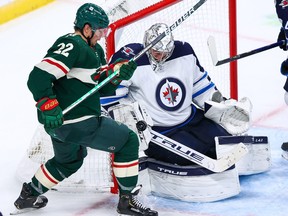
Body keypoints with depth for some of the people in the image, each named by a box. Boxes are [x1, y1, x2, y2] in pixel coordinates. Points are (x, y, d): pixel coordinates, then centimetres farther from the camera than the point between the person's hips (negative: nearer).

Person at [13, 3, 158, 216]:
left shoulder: (95, 50, 14)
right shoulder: (72, 45, -18)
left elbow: (103, 88, 13)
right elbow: (38, 78, -26)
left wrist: (117, 74, -5)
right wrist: (49, 108, -27)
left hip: (62, 124, 11)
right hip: (77, 123, -11)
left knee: (69, 161, 34)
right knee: (128, 140, -1)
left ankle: (29, 194, 42)